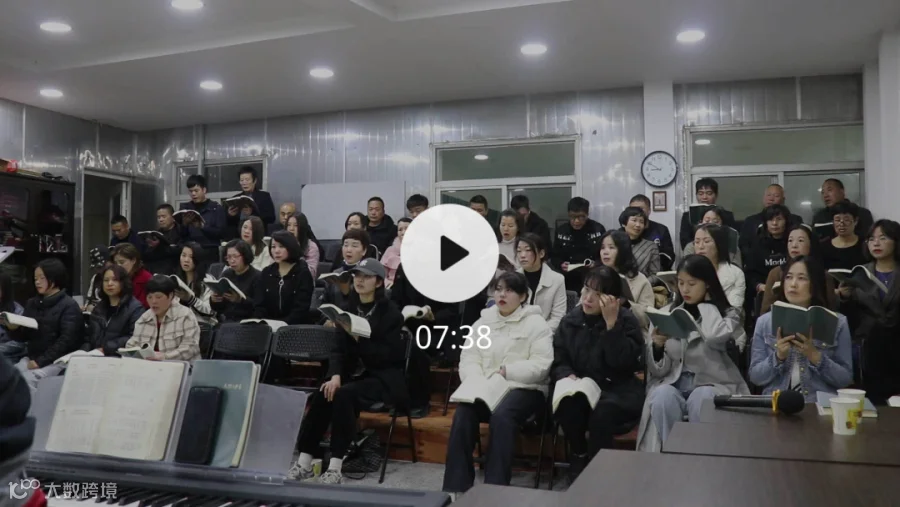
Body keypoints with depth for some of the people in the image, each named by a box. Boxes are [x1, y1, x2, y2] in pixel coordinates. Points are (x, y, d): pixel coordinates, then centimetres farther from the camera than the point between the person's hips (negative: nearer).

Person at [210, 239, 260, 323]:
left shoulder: (257, 276, -5)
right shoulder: (225, 274, 13)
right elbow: (218, 308, 13)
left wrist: (240, 300, -30)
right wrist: (213, 300, -9)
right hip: (227, 321, 5)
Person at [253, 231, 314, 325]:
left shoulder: (303, 273, -1)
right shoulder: (266, 272, 11)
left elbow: (301, 309, -9)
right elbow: (259, 305, 5)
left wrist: (283, 324, -22)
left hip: (295, 327, -3)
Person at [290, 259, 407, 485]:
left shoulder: (390, 312, -10)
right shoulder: (349, 309, 6)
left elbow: (390, 355, -17)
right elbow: (339, 348, 2)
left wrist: (358, 337, -26)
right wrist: (335, 375, -17)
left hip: (386, 377, -5)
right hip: (358, 373, 5)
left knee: (344, 394, -31)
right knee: (323, 394, -22)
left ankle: (335, 468, -26)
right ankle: (304, 462, -15)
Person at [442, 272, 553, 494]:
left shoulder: (536, 323, 1)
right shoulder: (482, 321, 15)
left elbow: (541, 365, -9)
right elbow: (468, 358, 7)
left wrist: (506, 372, -19)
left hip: (524, 389, -3)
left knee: (501, 415, -35)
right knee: (463, 412, -27)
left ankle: (495, 487, -28)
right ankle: (456, 486, -20)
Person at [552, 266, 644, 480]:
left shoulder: (627, 320, -3)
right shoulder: (570, 320, 7)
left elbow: (624, 363, -18)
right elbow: (558, 363, 7)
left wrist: (611, 323, -22)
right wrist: (568, 376, -16)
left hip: (618, 391, -2)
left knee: (602, 412, -36)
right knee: (565, 405, -32)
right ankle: (579, 456, -2)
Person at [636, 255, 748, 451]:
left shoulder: (728, 314, 4)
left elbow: (715, 337, -23)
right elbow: (658, 370, 6)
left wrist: (706, 302, -5)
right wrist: (657, 346, -17)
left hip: (712, 384, -1)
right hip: (672, 382, 2)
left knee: (700, 399, -35)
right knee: (663, 397, -32)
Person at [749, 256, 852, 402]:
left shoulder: (837, 322, 4)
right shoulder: (765, 321, 5)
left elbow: (845, 379, 1)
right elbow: (755, 377, 3)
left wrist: (815, 356, -13)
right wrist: (778, 356, -12)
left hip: (821, 405, 0)